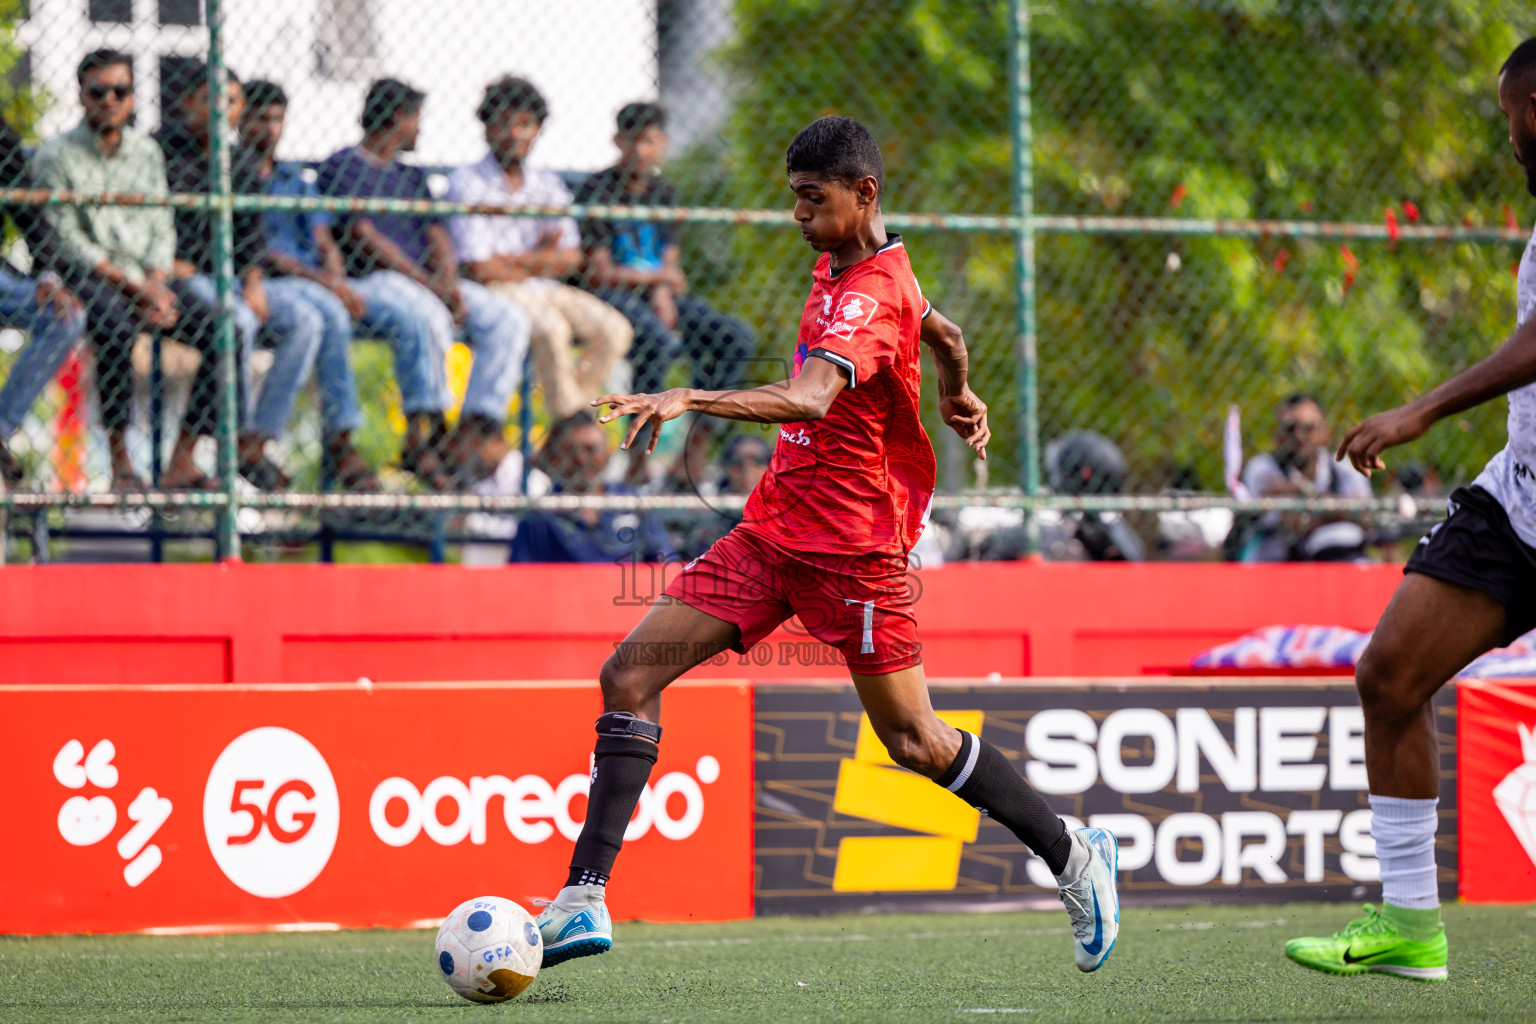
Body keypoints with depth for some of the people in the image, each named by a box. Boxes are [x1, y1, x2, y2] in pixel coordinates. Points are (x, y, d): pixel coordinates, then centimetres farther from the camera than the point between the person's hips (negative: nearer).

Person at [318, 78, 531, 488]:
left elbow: (437, 237, 17)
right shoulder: (343, 167, 3)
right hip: (369, 282, -7)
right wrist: (428, 283, -16)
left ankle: (472, 436, -26)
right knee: (429, 316, -38)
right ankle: (432, 432, -31)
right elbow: (363, 237, -9)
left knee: (509, 319, -16)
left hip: (428, 282, 7)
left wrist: (451, 285, -6)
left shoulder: (412, 176, 28)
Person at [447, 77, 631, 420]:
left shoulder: (549, 185, 13)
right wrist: (541, 256, -2)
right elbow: (478, 269, -13)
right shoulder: (467, 183, -6)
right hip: (494, 294, -6)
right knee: (551, 328, -33)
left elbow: (569, 259, 6)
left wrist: (514, 262, -9)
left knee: (614, 329, -14)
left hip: (545, 289, 6)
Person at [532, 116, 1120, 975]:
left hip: (853, 547, -9)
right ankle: (586, 900, -9)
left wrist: (691, 400, -50)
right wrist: (958, 397, 47)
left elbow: (808, 398, -38)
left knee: (915, 742, -1)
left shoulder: (872, 293, -20)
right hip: (773, 532, 9)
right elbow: (945, 337, 28)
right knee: (632, 674, -5)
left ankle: (1076, 857, 21)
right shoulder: (841, 267, 9)